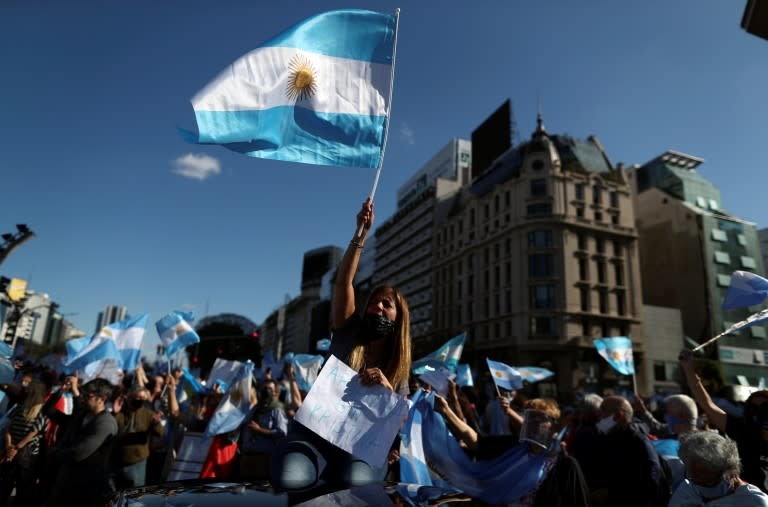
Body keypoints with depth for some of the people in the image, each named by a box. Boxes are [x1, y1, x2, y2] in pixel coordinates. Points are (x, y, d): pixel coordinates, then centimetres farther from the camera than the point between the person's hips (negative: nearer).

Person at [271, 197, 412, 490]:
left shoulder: (399, 368, 6)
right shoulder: (349, 333, 2)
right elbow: (343, 282, -10)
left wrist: (386, 387, -22)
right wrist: (361, 234, -18)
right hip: (315, 431, -1)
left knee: (352, 480, -34)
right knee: (288, 479, -32)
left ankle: (334, 471, 2)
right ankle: (321, 469, 3)